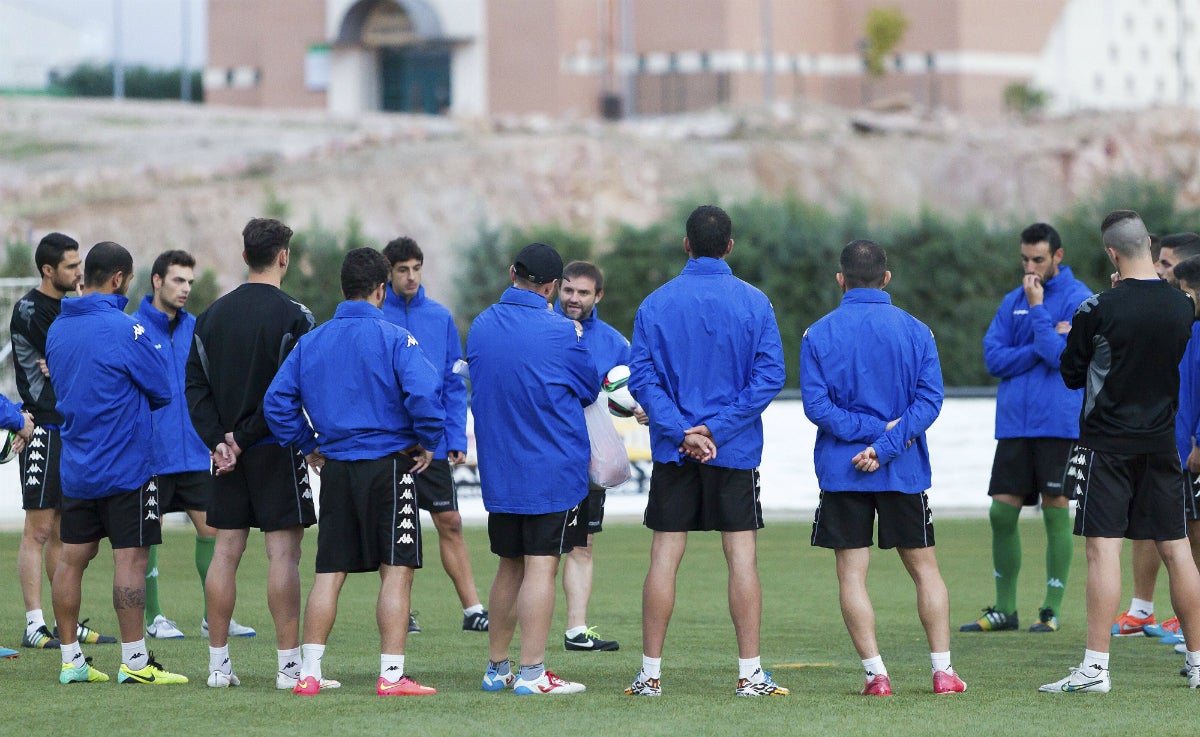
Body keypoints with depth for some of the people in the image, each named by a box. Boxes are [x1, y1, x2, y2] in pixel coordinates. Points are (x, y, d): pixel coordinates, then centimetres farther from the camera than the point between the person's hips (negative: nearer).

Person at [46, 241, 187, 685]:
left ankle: (71, 660, 11)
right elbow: (162, 390, -7)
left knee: (73, 557, 8)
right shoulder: (123, 329, -15)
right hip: (126, 465, -7)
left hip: (75, 465, 7)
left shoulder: (57, 329, 8)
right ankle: (134, 661, -4)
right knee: (131, 557, -4)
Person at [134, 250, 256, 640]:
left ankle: (215, 615, 12)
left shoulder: (196, 328, 8)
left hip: (195, 453, 5)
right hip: (151, 456, -5)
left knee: (211, 528, 4)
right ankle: (153, 617, 14)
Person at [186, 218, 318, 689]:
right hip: (277, 450, -5)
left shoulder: (212, 315, 9)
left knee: (226, 551, 8)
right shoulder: (293, 316, -9)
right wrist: (245, 436, -10)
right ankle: (290, 665, -6)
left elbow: (195, 386, 5)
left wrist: (217, 440, -2)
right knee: (284, 550, -4)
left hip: (228, 454, 5)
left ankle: (218, 664, 10)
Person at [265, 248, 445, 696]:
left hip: (336, 469, 5)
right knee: (396, 570, -2)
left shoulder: (310, 342, 7)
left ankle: (308, 672, 8)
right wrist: (428, 442, -5)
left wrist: (307, 444, 13)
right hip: (390, 464, -5)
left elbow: (277, 402, 4)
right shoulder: (394, 339, -9)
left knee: (329, 573, 9)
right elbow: (425, 394, -21)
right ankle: (391, 674, -6)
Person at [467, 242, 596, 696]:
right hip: (553, 469, -6)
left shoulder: (480, 327, 2)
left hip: (498, 468, 6)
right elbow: (588, 390, 1)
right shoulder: (560, 332, -13)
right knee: (541, 567, -5)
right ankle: (531, 672, -7)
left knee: (509, 567, 15)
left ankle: (496, 667, 20)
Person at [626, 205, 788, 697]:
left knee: (664, 558, 4)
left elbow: (643, 378, -6)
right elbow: (769, 375, -8)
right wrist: (718, 428, -10)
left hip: (672, 453, 1)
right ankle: (750, 674, 1)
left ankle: (650, 674, 5)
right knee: (742, 557, 2)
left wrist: (681, 432, -10)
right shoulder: (754, 303, -2)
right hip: (737, 453, -1)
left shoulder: (656, 304, 0)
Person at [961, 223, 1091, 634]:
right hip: (1014, 425, 5)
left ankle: (1052, 610, 5)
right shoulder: (1012, 302, 13)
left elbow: (1064, 356, -16)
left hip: (1059, 425, -5)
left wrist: (1037, 308, -14)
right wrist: (1046, 342, -8)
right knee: (1002, 513, 3)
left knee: (1056, 512, -2)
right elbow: (994, 358, 3)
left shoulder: (1078, 300, -4)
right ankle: (1004, 609, 13)